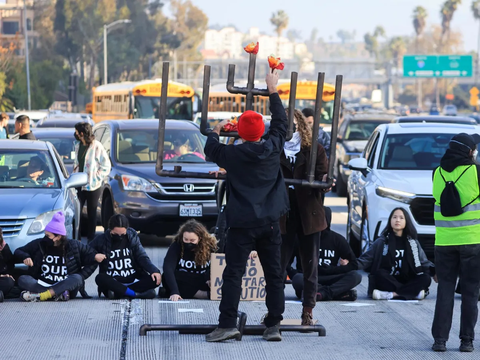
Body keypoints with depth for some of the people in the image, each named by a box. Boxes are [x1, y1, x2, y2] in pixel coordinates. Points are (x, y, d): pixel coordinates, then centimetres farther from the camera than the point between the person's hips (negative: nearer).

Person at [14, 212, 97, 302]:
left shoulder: (74, 246, 1)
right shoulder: (39, 244, 6)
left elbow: (93, 261, 3)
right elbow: (18, 252, 14)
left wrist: (80, 277, -8)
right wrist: (25, 257, -10)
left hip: (65, 286, -1)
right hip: (42, 285, 2)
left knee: (76, 279, -33)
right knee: (22, 280, -24)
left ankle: (39, 296, -41)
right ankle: (58, 294, -38)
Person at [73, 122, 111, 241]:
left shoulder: (96, 146, -12)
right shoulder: (78, 146, 10)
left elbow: (106, 166, -10)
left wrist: (96, 178, -13)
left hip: (93, 187, -6)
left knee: (91, 214, 6)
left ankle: (91, 238, 16)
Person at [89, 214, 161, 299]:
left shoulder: (132, 238, 3)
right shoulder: (102, 240, 0)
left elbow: (142, 257, -2)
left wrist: (154, 270, -20)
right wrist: (94, 256, -14)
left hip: (133, 281, 1)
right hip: (112, 282, -1)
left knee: (154, 279, -24)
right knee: (100, 278, -33)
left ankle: (118, 293, -30)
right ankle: (136, 294, -34)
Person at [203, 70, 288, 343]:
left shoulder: (233, 154, -7)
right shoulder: (272, 148, -1)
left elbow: (211, 149, 13)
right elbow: (281, 122, 16)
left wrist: (217, 130, 32)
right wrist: (274, 91, 25)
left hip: (242, 223, -3)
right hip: (270, 223, 3)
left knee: (233, 274, -3)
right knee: (274, 274, 7)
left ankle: (227, 324, -9)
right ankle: (274, 325, 7)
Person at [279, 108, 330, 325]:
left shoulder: (314, 150, 2)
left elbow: (322, 175, -3)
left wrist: (324, 181, -25)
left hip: (308, 216, 1)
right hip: (283, 217, -1)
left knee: (310, 266, 6)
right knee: (279, 265, 0)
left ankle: (308, 311, 13)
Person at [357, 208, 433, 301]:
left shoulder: (413, 242, 13)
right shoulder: (382, 242, 6)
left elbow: (424, 262, 10)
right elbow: (366, 259, 0)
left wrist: (434, 270, -11)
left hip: (407, 282, 2)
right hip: (388, 282, -2)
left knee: (426, 278, -25)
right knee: (379, 274, -34)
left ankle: (391, 294, -35)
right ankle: (414, 292, -36)